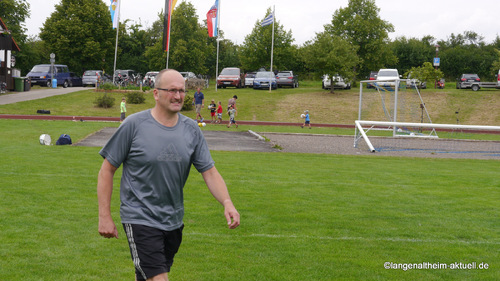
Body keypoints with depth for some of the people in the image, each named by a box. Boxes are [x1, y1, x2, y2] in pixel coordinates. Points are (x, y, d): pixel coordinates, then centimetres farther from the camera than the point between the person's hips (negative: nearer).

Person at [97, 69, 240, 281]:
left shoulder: (191, 130, 2)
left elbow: (209, 172, 3)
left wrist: (227, 202, -15)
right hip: (140, 220, -5)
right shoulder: (134, 125, -10)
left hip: (174, 222, 5)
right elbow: (107, 170, -5)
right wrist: (105, 216, -8)